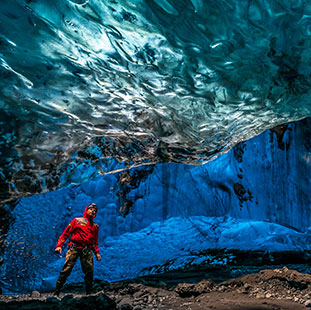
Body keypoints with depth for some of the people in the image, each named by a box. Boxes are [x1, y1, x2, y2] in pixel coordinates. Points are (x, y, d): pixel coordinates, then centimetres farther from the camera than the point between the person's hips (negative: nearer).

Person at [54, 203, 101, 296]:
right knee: (66, 269, -12)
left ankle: (89, 293, 8)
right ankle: (56, 292, -7)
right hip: (74, 247, -3)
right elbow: (65, 233, 8)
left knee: (89, 271, -4)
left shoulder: (95, 226, 22)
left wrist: (97, 252, 11)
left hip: (87, 250, 3)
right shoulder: (77, 220, 12)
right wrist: (59, 245, -3)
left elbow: (95, 241, 26)